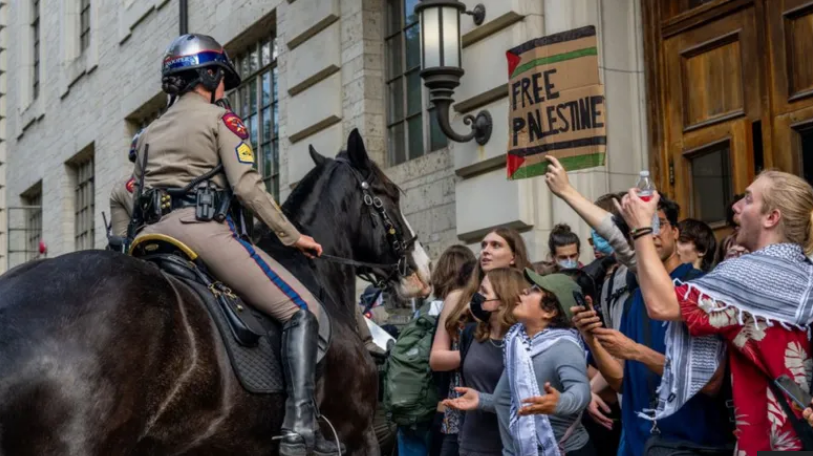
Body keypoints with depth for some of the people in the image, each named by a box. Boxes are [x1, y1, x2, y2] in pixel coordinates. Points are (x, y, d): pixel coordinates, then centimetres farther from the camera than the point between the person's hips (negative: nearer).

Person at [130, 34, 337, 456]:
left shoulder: (150, 132, 26)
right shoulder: (220, 118, 6)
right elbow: (247, 187, -6)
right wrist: (293, 238, 1)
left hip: (152, 235, 7)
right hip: (204, 228, -7)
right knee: (301, 310, -5)